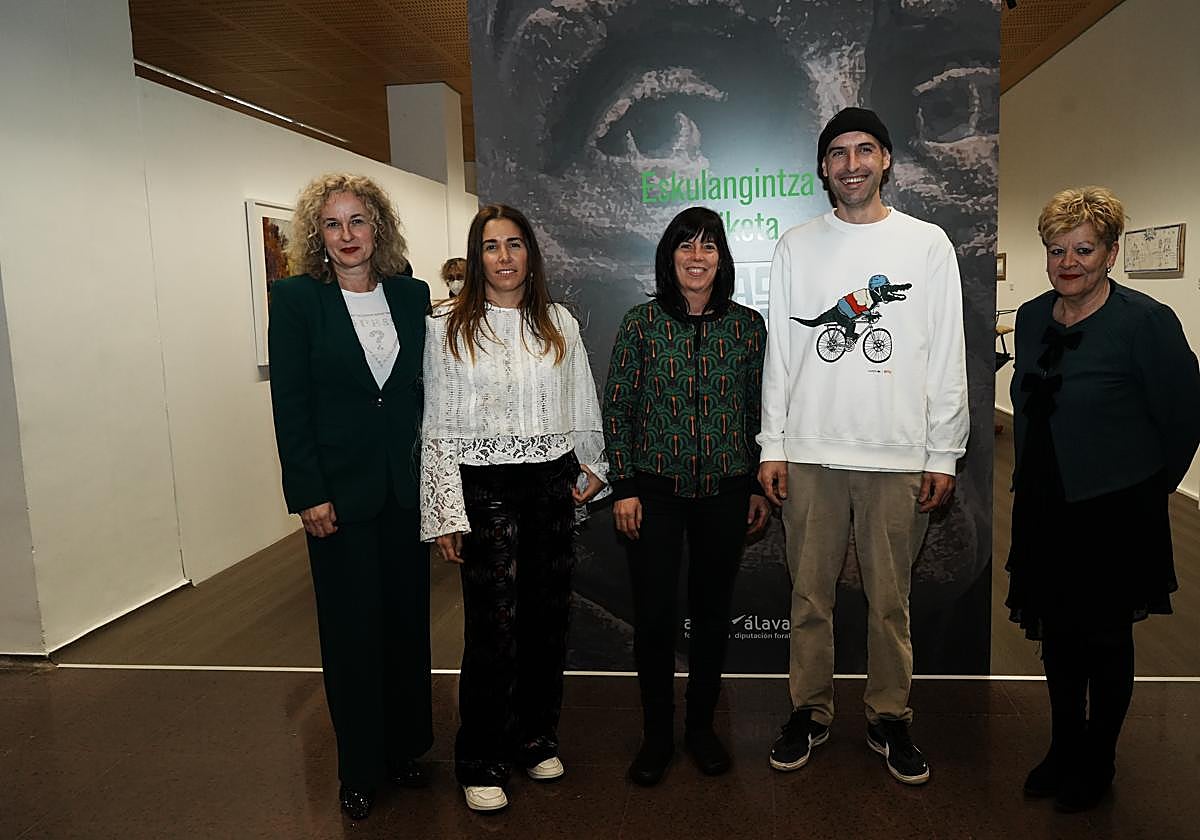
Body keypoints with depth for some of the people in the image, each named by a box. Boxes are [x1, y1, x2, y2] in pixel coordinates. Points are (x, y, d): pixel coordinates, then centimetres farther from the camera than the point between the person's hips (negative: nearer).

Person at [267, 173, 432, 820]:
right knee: (352, 630, 9)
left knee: (407, 620, 13)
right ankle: (359, 767, 27)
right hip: (340, 490, -3)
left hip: (406, 485, 3)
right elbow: (289, 403, -8)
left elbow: (425, 390, 8)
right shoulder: (296, 297, -5)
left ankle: (404, 746, 33)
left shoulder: (412, 295, 4)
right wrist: (309, 495, -12)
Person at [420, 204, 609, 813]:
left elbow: (583, 408, 15)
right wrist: (445, 515, -7)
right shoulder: (447, 326, -1)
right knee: (493, 626, -2)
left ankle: (535, 738, 31)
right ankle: (482, 762, 18)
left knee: (548, 614, 10)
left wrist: (592, 468, 8)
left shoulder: (559, 323, 9)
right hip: (484, 487, -3)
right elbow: (438, 425, -3)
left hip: (551, 484, 4)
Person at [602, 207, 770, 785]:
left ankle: (701, 726, 31)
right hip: (655, 491, -1)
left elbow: (760, 410, 9)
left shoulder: (748, 324, 4)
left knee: (712, 612, 11)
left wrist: (761, 487, 7)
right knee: (652, 615, 2)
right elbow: (617, 408, 0)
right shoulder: (641, 322, 0)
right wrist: (624, 486, -5)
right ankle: (657, 734, 23)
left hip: (725, 492, 2)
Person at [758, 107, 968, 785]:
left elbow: (948, 358, 3)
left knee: (891, 600, 8)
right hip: (811, 451, 1)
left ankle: (890, 718, 26)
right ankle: (811, 711, 25)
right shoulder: (797, 246, 8)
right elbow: (779, 351, 6)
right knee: (810, 594, 8)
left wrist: (943, 455, -1)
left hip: (899, 456, -1)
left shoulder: (929, 244, 5)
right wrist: (772, 445, 1)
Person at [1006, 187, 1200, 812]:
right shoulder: (1032, 318, 3)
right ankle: (1063, 749, 35)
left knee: (1105, 641, 11)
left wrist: (1148, 486, 1)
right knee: (1056, 637, 16)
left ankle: (1097, 763, 32)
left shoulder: (1146, 321, -15)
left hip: (1115, 513, -5)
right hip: (1044, 508, 5)